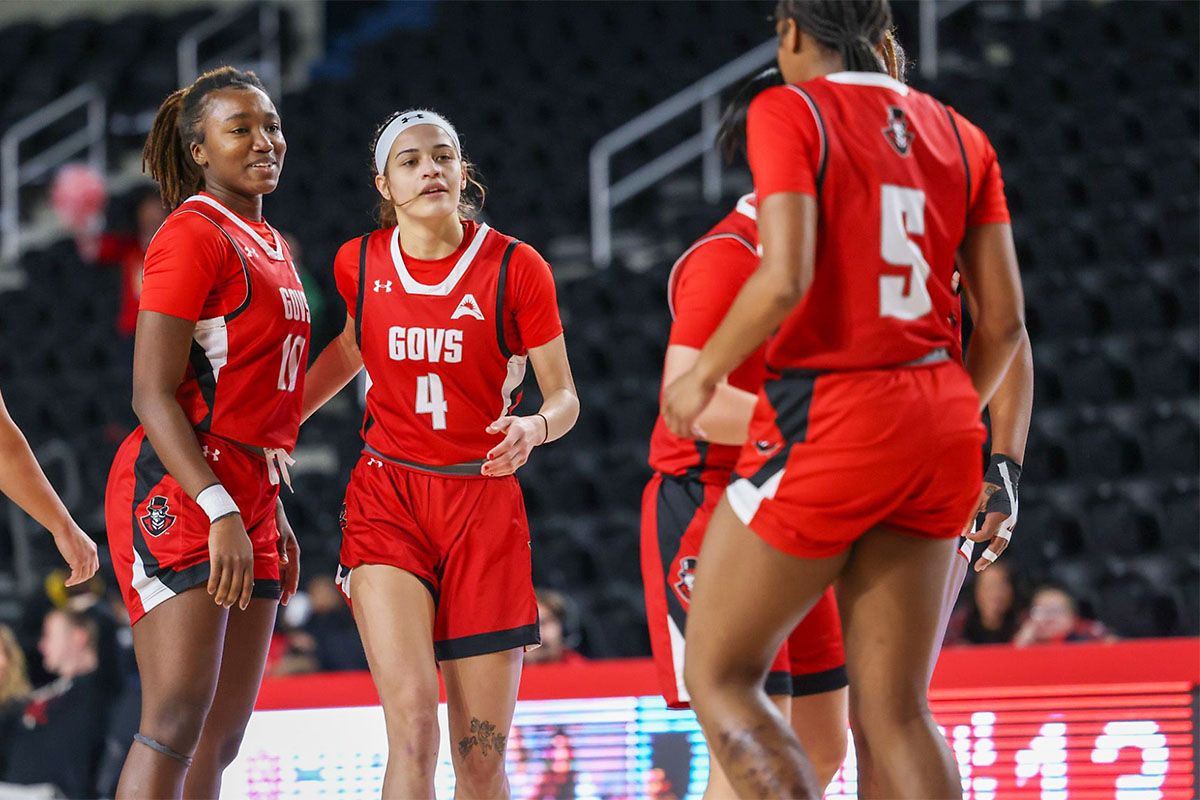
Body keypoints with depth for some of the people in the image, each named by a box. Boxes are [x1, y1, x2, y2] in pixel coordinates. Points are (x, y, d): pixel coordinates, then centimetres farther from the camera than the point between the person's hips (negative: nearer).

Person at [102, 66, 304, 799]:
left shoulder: (268, 246, 19)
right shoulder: (193, 236, -8)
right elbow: (153, 395, -15)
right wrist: (220, 512, -23)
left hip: (247, 498, 9)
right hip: (178, 493, -9)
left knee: (221, 738, 6)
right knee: (178, 718, -19)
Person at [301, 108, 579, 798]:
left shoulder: (516, 267, -4)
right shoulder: (359, 263, 3)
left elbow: (564, 398, 1)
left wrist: (532, 428, -21)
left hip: (485, 503, 0)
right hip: (387, 498, 0)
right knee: (412, 722, -20)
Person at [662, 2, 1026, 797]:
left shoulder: (789, 112, -5)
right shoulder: (960, 136, 11)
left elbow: (784, 280, -18)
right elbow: (1004, 320, 9)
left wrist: (702, 375, -3)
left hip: (828, 419, -6)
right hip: (937, 425, 6)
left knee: (720, 677, 7)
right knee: (894, 710, 8)